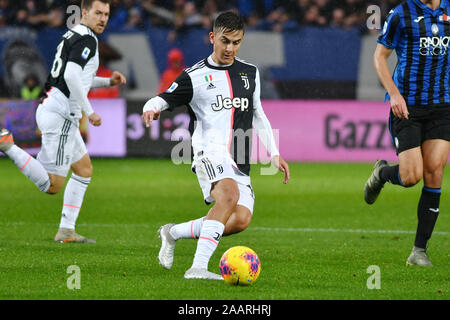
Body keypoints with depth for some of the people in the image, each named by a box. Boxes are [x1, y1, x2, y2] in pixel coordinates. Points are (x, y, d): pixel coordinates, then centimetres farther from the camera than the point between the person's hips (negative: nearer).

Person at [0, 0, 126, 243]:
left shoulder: (73, 36, 17)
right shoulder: (86, 39, -12)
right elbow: (71, 76, -25)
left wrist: (108, 81, 22)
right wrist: (89, 111, -18)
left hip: (49, 109, 10)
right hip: (60, 115, -10)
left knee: (84, 169, 19)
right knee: (52, 186, -8)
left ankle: (66, 231, 17)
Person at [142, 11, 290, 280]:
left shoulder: (250, 73, 19)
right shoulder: (195, 76, 4)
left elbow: (258, 115, 28)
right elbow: (162, 99, 2)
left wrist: (275, 154, 22)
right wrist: (151, 109, -23)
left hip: (240, 163, 6)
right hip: (211, 152, -6)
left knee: (241, 219, -17)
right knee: (229, 194, -35)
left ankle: (174, 232, 3)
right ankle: (198, 267, -41)